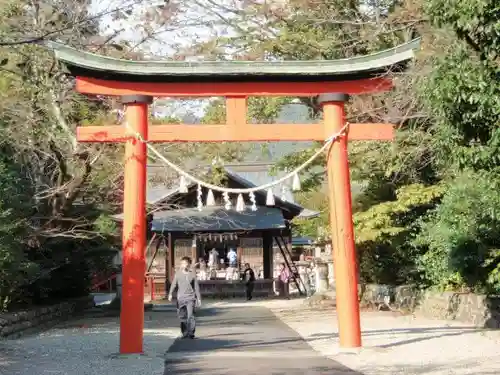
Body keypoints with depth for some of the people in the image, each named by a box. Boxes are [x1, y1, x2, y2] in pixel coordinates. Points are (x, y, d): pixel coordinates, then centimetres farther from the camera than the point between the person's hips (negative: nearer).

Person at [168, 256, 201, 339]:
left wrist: (199, 298, 6)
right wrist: (170, 294, -8)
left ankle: (191, 333, -3)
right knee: (182, 316, 5)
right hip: (180, 298, 2)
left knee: (190, 316, -12)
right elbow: (174, 284, 4)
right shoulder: (178, 273, 4)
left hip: (190, 298, -2)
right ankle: (185, 333, 18)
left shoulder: (193, 274, 2)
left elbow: (196, 287, 6)